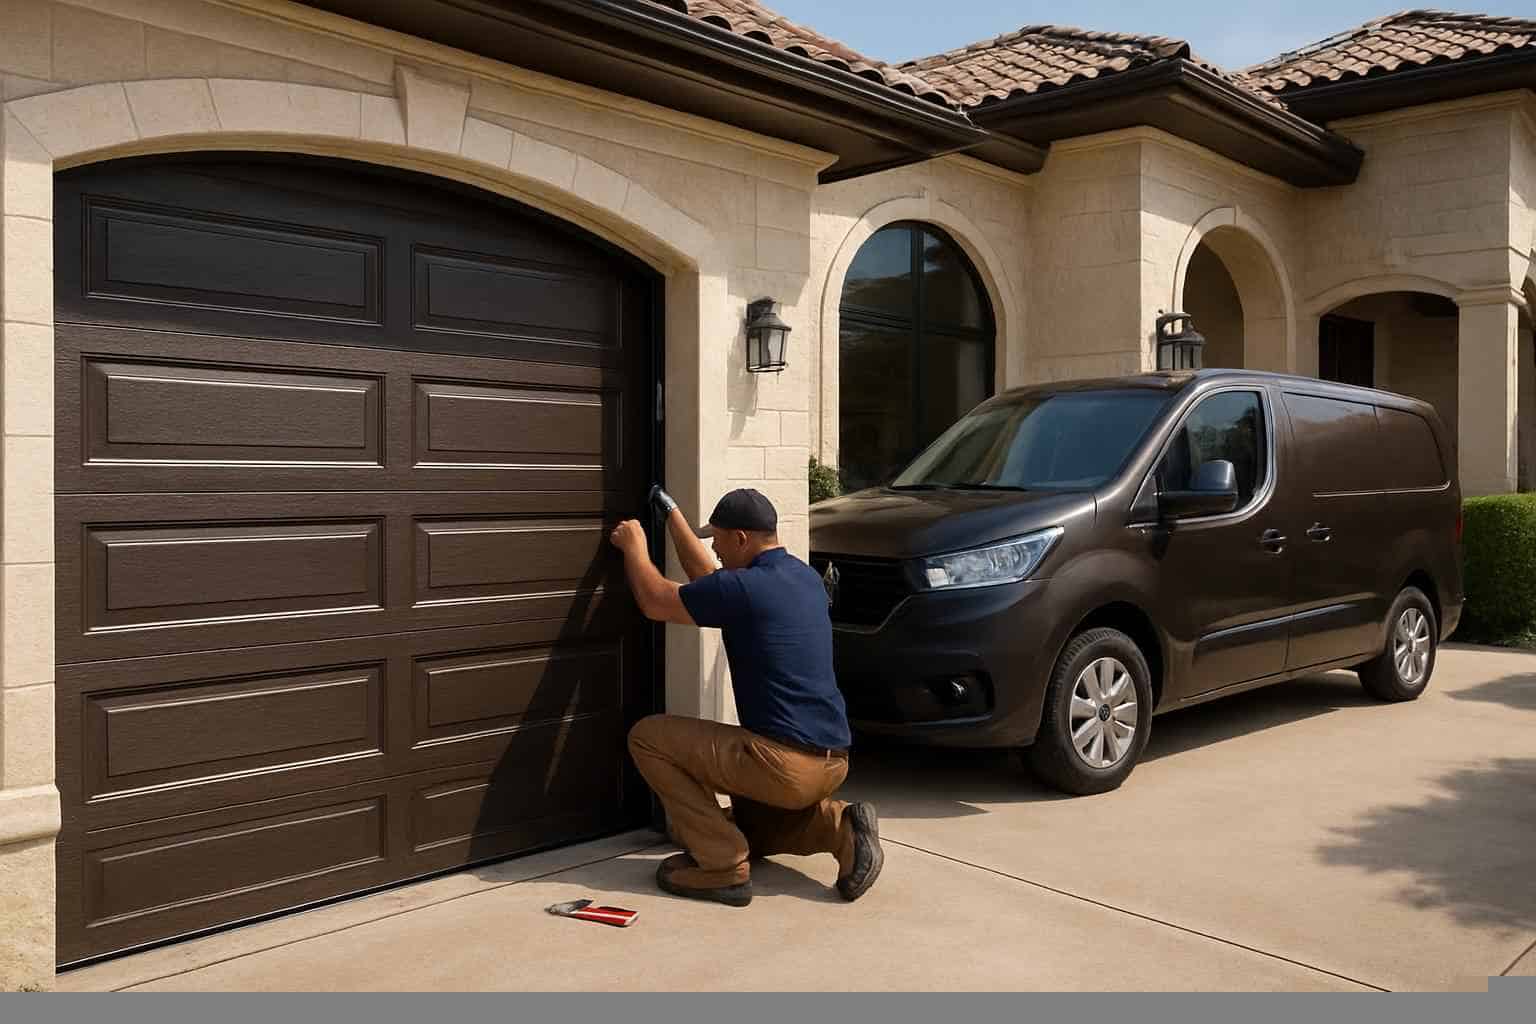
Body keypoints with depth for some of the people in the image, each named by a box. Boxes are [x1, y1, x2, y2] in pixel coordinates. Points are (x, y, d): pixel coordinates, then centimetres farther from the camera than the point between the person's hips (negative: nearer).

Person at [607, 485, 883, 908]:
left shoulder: (745, 588, -15)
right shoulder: (806, 578, 11)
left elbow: (655, 601, -1)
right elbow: (711, 583, 25)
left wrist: (634, 546, 17)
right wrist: (673, 516, 33)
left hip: (783, 763, -9)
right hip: (833, 764, 9)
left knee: (648, 737, 1)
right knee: (746, 824, 33)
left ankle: (723, 867, -1)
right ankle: (840, 827, 7)